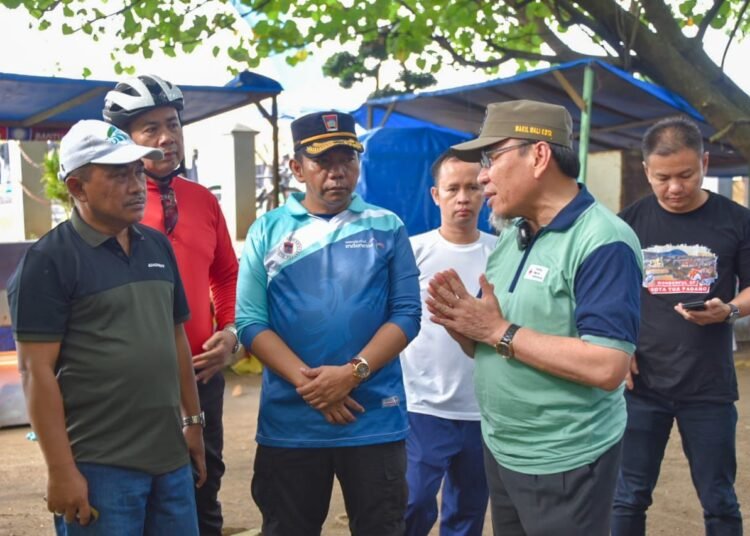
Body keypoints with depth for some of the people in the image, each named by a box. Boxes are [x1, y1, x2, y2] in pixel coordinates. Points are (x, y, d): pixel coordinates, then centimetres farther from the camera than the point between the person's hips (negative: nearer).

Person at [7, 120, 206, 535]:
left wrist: (192, 420, 16)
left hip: (171, 457, 6)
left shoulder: (157, 246, 10)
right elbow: (37, 370, -13)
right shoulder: (49, 260, -10)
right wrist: (61, 470, -16)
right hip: (98, 467, -6)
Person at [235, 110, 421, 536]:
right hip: (290, 422, 1)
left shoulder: (388, 227, 3)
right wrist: (307, 381, -16)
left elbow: (406, 314, -3)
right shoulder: (268, 229, 2)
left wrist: (352, 373, -16)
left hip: (375, 420, 0)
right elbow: (250, 321, -4)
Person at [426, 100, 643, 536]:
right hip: (499, 450, 8)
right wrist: (461, 324, -11)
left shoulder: (604, 242, -18)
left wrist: (500, 331, -22)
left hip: (564, 463, -7)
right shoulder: (510, 238, 7)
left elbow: (606, 367, -28)